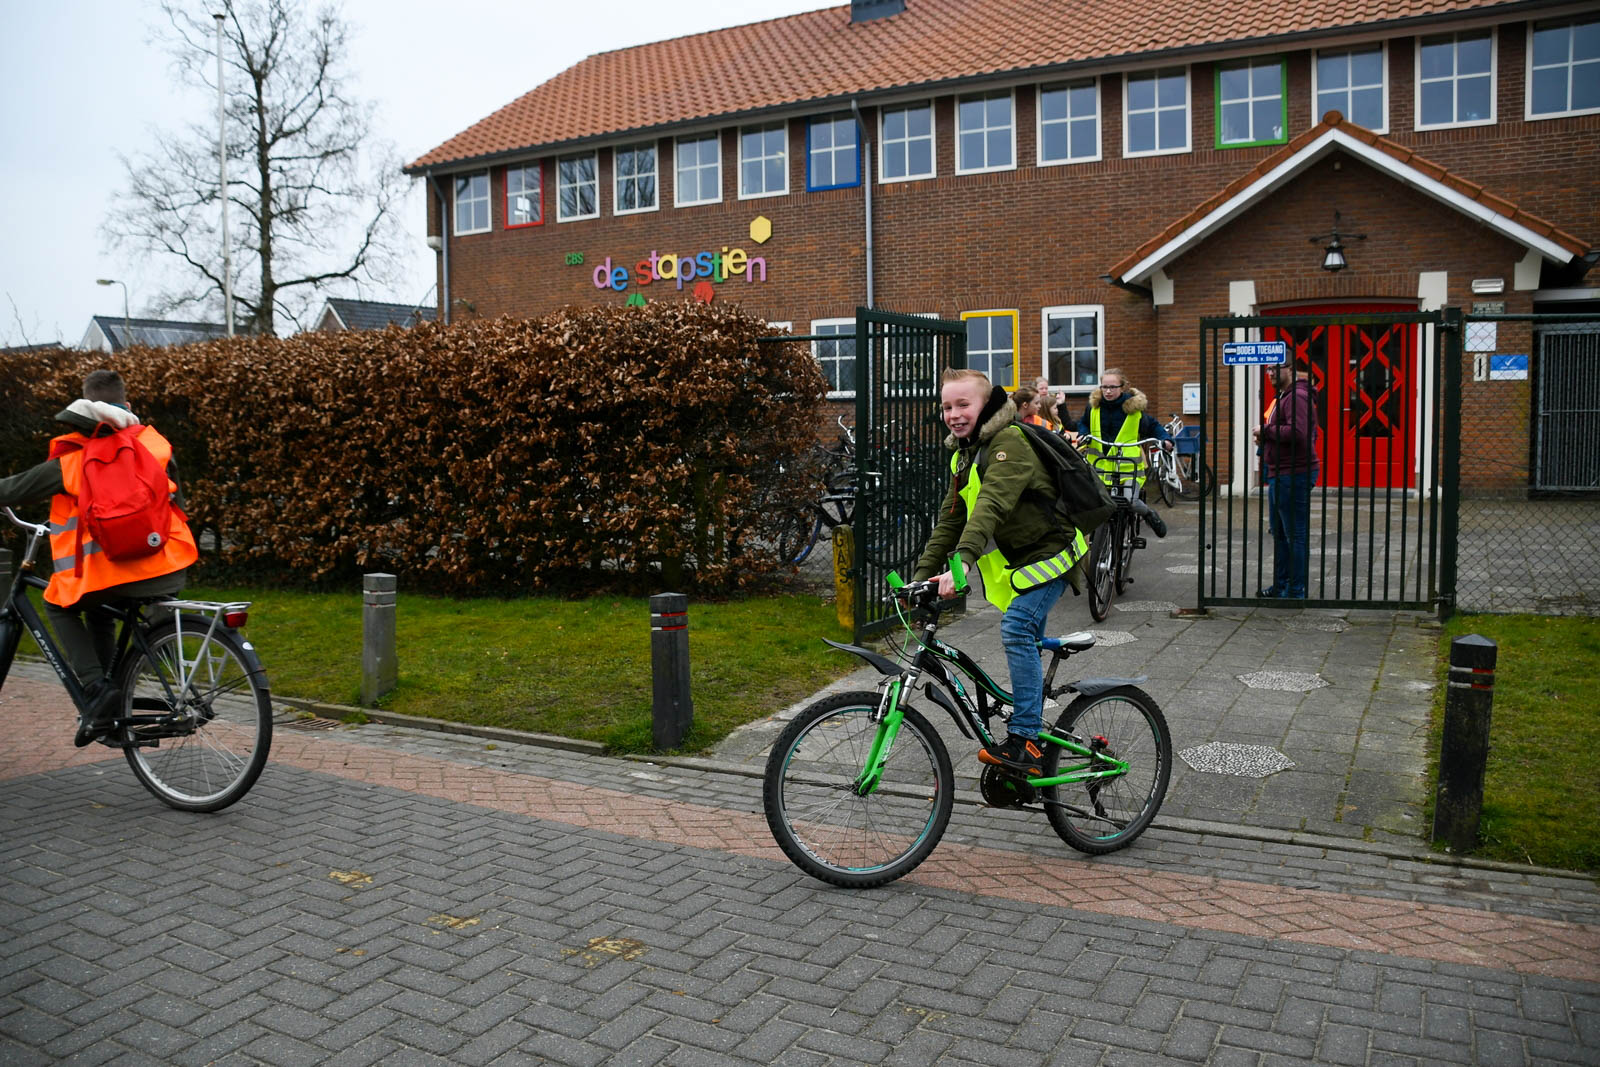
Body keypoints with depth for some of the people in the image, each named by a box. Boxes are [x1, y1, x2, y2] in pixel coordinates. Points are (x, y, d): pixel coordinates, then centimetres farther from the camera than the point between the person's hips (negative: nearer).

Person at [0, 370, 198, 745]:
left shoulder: (73, 458, 1)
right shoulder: (154, 443, 12)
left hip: (110, 570, -4)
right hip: (169, 571, 4)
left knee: (58, 606, 25)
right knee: (100, 612, 32)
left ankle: (96, 688, 4)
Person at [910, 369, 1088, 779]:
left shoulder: (1009, 443, -21)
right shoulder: (965, 453, 8)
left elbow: (991, 506, -37)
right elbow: (950, 519, 8)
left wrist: (962, 563, -49)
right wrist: (922, 576, -1)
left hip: (1049, 553, -9)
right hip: (1017, 560, 9)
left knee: (1016, 630, -26)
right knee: (1025, 643, 14)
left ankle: (1024, 741, -23)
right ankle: (1029, 748, 26)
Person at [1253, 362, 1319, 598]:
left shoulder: (1297, 397, -15)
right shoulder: (1282, 396, 19)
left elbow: (1298, 432, -28)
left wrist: (1266, 430, -16)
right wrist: (1265, 438, 8)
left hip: (1294, 475, -11)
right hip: (1279, 475, 11)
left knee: (1296, 534, -5)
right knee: (1279, 532, 17)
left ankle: (1296, 591, 0)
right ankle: (1281, 585, 26)